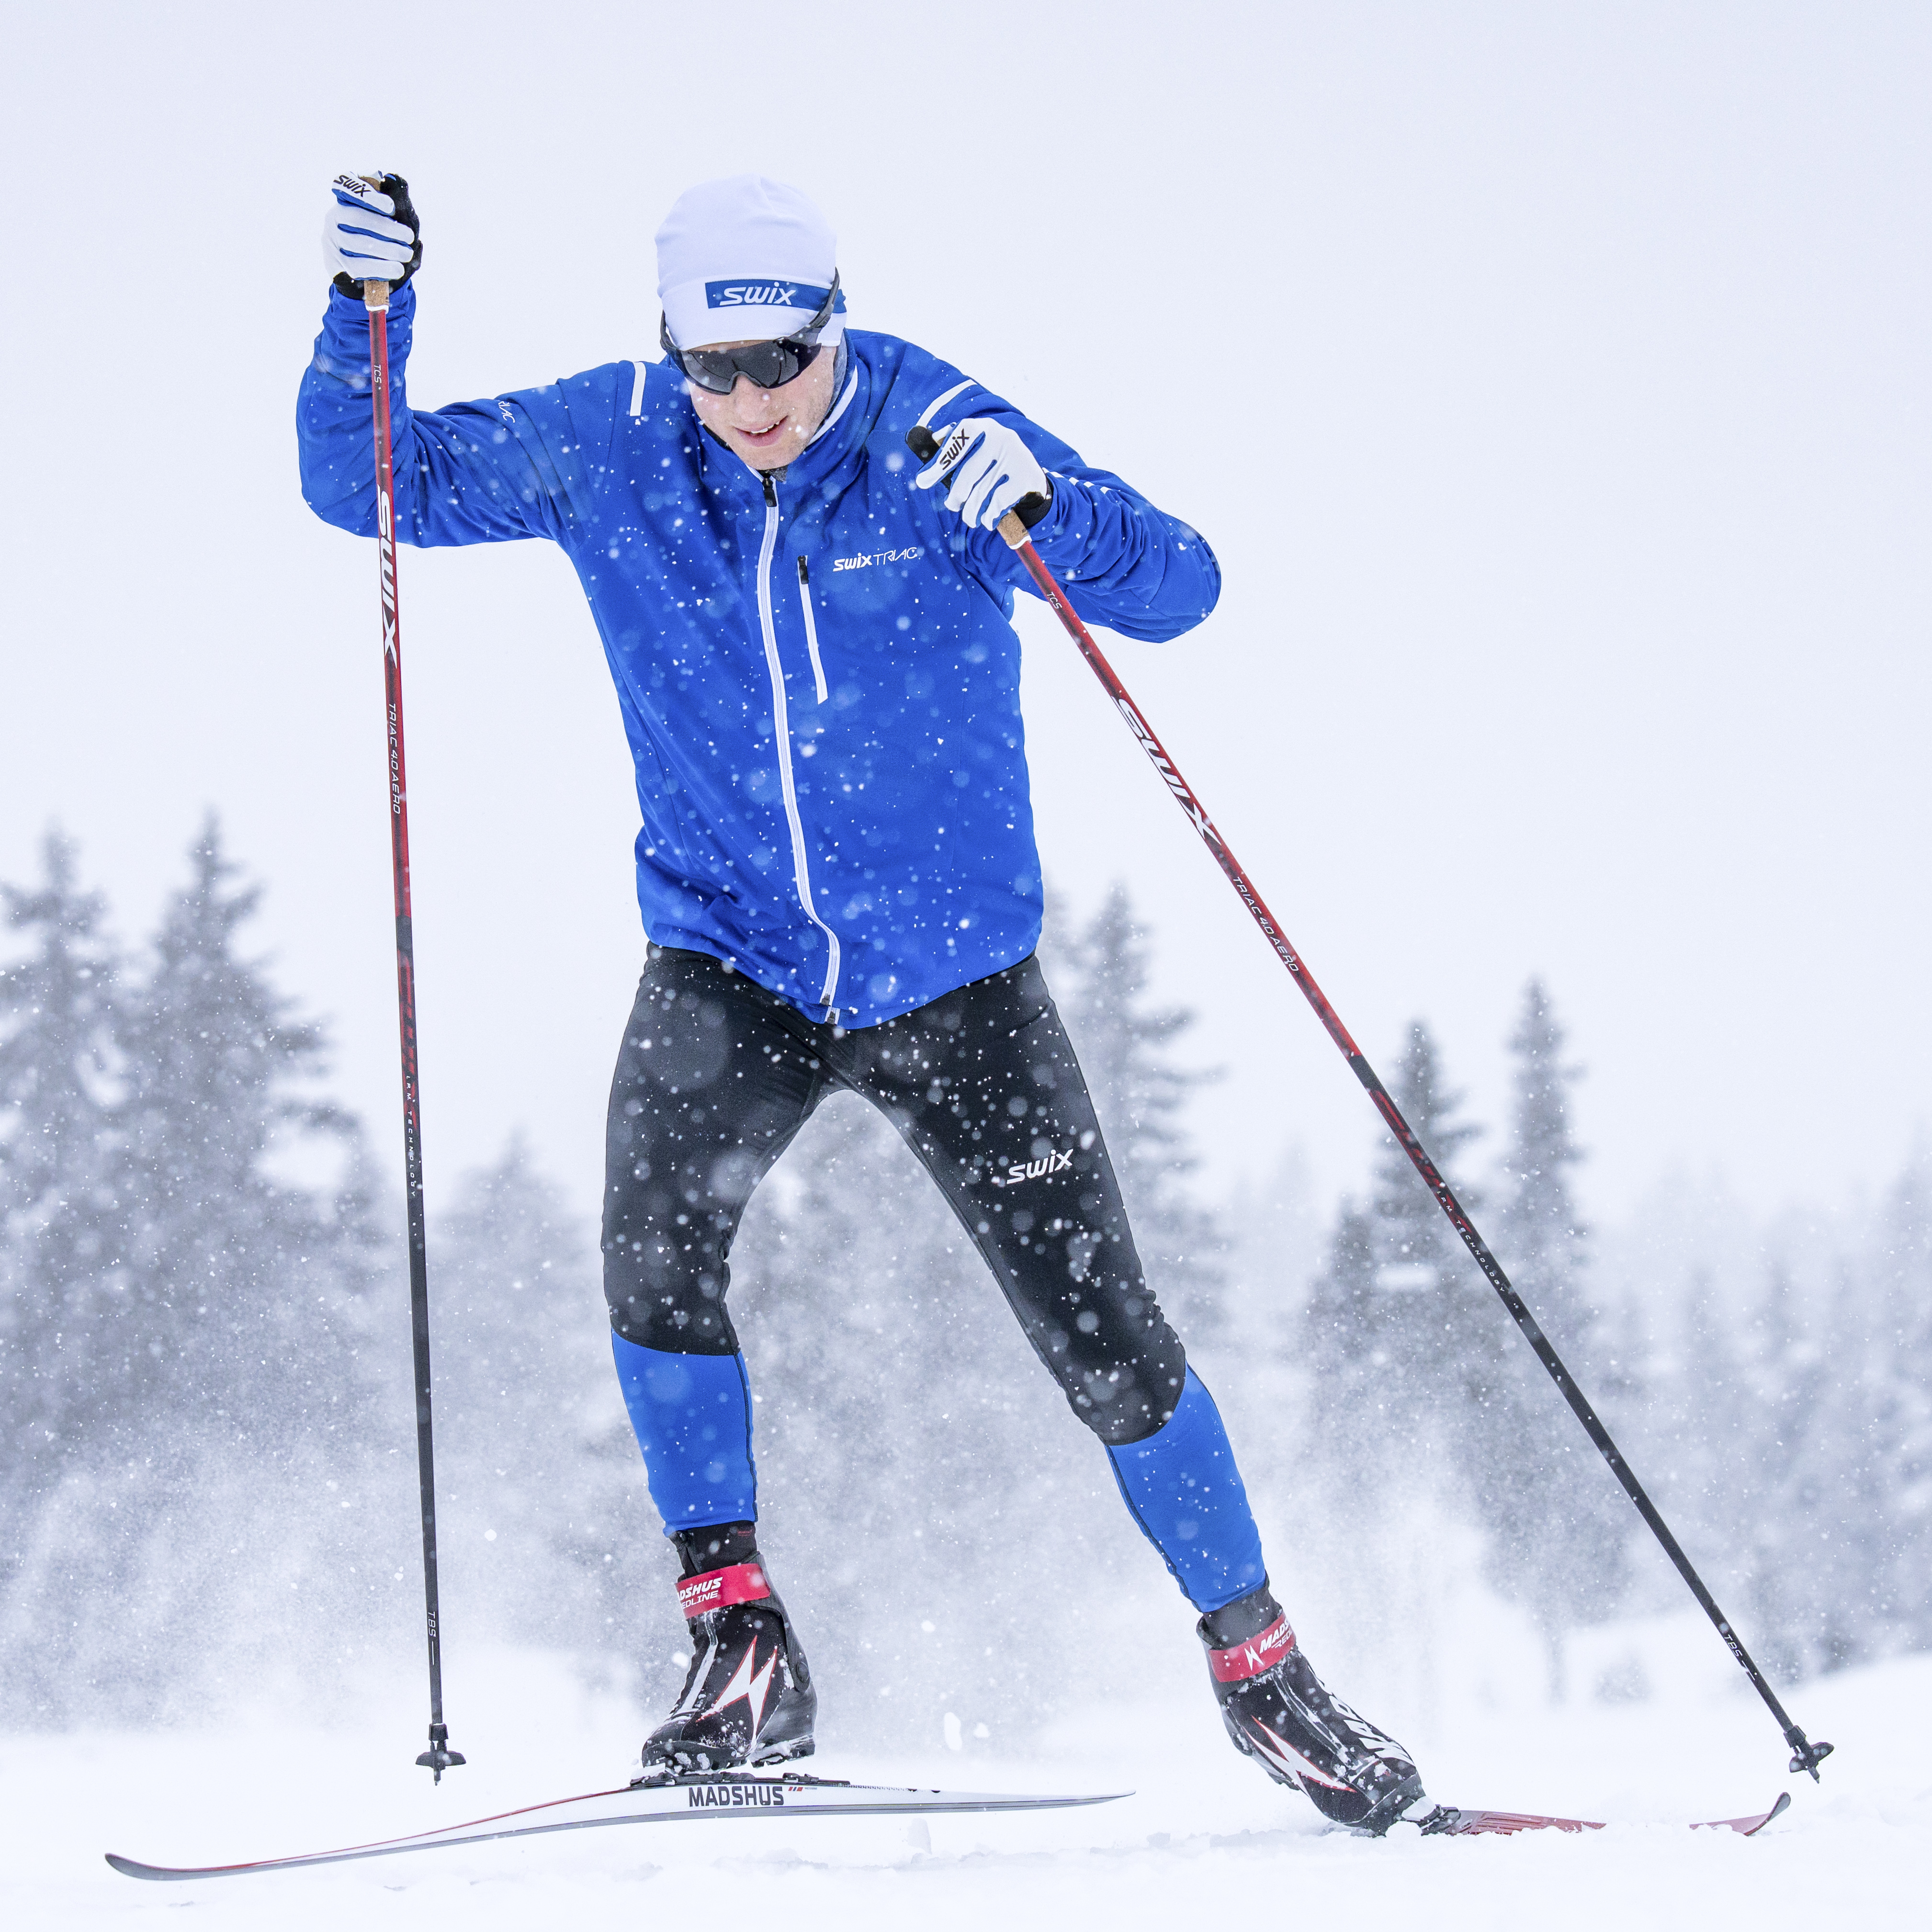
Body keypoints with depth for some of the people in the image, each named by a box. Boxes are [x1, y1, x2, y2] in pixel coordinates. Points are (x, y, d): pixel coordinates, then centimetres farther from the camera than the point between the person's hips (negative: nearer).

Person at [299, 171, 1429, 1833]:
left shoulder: (938, 436, -13)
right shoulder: (604, 449, -6)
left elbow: (1178, 589, -16)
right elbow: (366, 482, -1)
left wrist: (1043, 505, -36)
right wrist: (367, 314, -19)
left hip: (954, 968, -1)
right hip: (727, 957, 1)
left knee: (1101, 1335, -1)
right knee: (656, 1238, -26)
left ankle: (1260, 1666, 18)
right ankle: (743, 1641, -13)